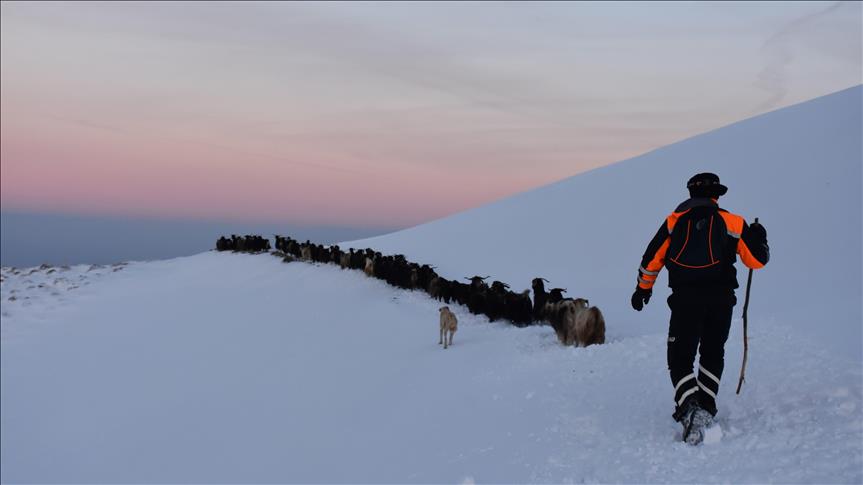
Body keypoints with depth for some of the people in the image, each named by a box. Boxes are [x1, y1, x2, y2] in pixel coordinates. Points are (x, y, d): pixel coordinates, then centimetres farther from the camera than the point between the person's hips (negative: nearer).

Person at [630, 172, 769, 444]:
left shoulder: (674, 221, 9)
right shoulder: (732, 222, 6)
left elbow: (652, 259, 11)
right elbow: (757, 260, 7)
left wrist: (643, 288, 25)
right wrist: (759, 239, 29)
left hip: (685, 300, -1)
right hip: (721, 299, 1)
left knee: (680, 359, 6)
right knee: (712, 355, 21)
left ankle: (689, 409, -16)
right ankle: (705, 409, 14)